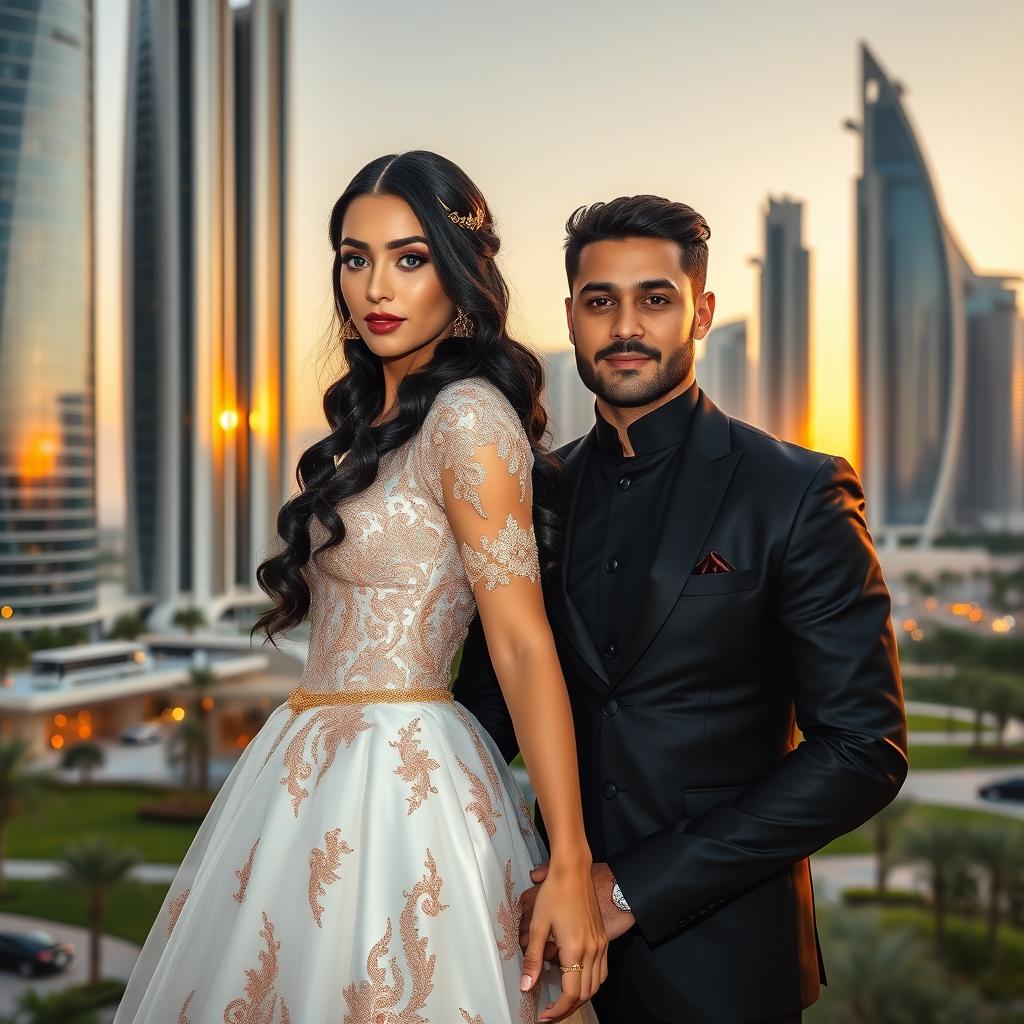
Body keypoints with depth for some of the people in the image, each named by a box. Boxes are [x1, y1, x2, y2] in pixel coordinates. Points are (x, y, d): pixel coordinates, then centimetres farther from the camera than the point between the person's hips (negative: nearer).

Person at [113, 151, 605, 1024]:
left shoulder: (467, 415, -14)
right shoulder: (373, 416, 13)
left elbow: (524, 643, -18)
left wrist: (571, 863, -20)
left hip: (398, 779, -9)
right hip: (311, 776, 9)